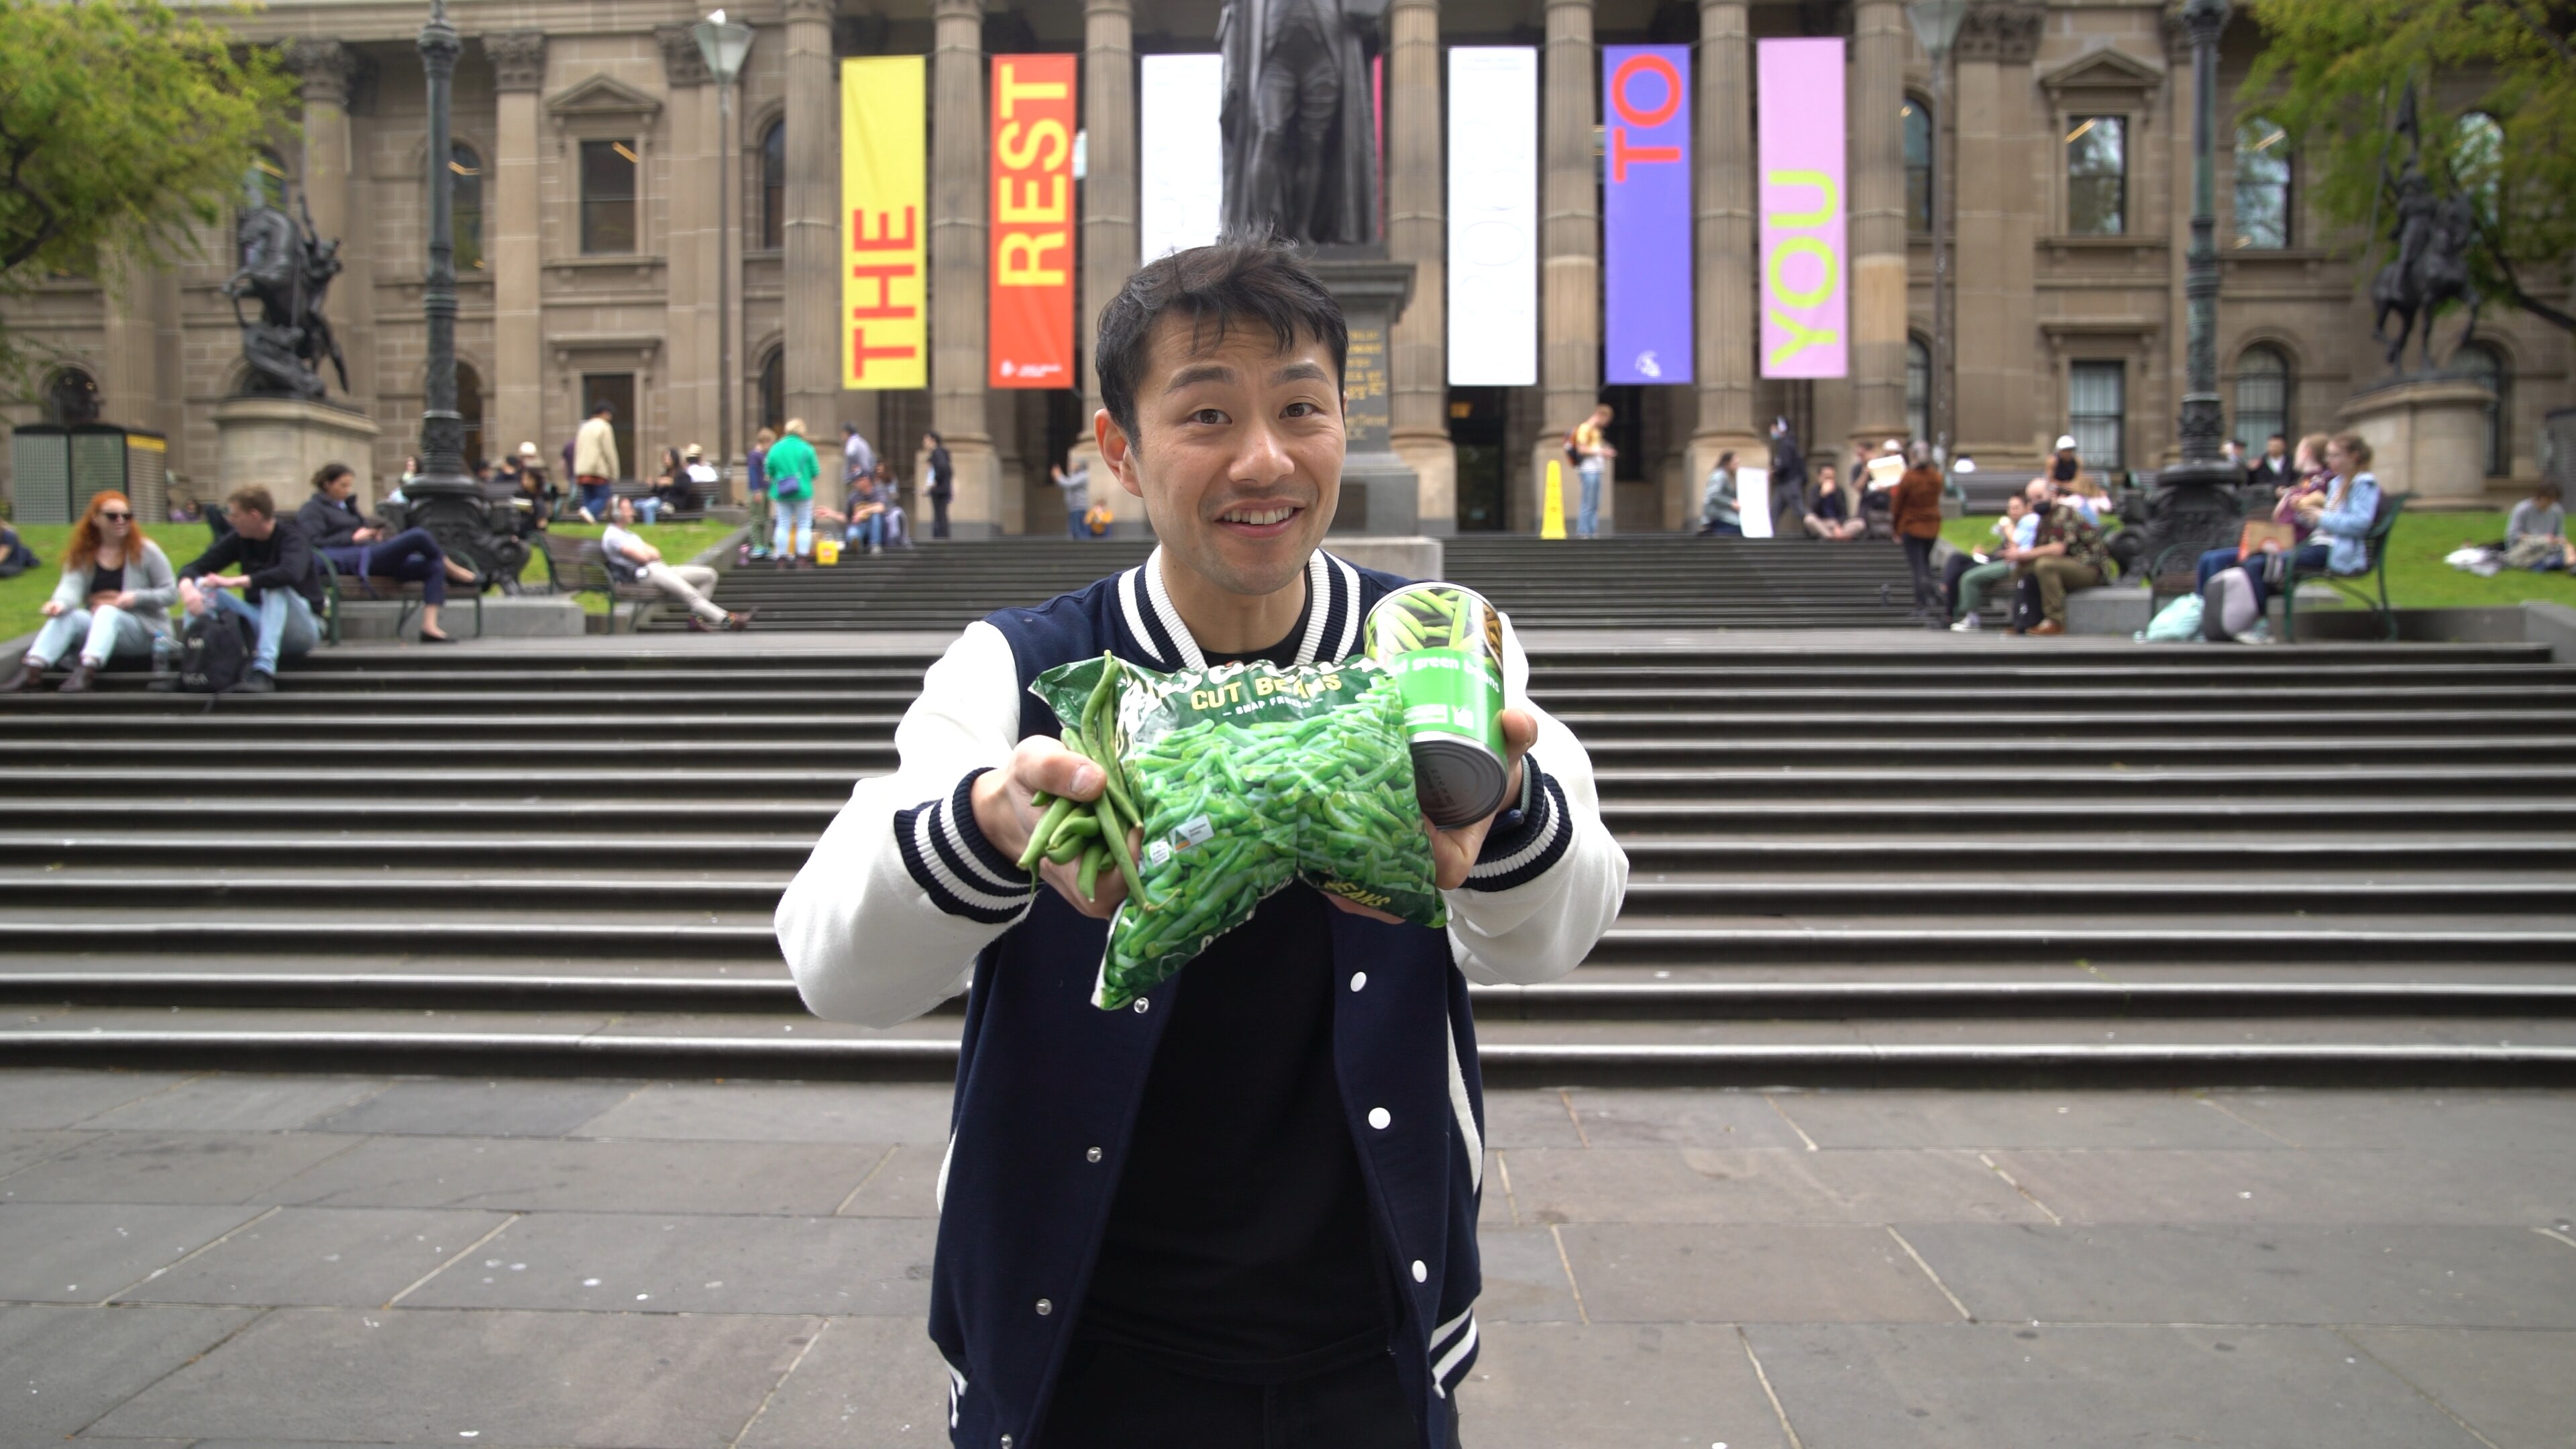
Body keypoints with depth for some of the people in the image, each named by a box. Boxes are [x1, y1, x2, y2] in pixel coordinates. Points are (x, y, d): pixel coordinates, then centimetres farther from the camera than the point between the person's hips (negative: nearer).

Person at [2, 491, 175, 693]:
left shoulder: (145, 551, 0)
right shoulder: (81, 554, 8)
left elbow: (170, 592, -2)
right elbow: (72, 585, -9)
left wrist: (136, 597, -19)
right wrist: (61, 602, -32)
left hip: (144, 631, -3)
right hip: (97, 625, 4)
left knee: (107, 612, -34)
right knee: (66, 616, -26)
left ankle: (86, 670, -57)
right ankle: (30, 669, -42)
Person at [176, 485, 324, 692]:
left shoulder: (291, 537, -15)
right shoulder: (239, 539, 1)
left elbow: (291, 573, -36)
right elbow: (194, 568, 0)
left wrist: (234, 581, -35)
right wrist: (187, 587, -24)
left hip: (303, 627, -6)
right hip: (258, 621, 6)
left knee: (275, 587, -34)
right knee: (202, 586, -10)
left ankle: (264, 671, -45)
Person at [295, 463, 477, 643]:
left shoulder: (346, 506, 31)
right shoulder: (311, 511, 6)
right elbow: (314, 544, -8)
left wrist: (374, 534, 10)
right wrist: (353, 538, -13)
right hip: (350, 561, -9)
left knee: (433, 567, -10)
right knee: (418, 536, -24)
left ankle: (430, 626, -22)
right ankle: (453, 570, 3)